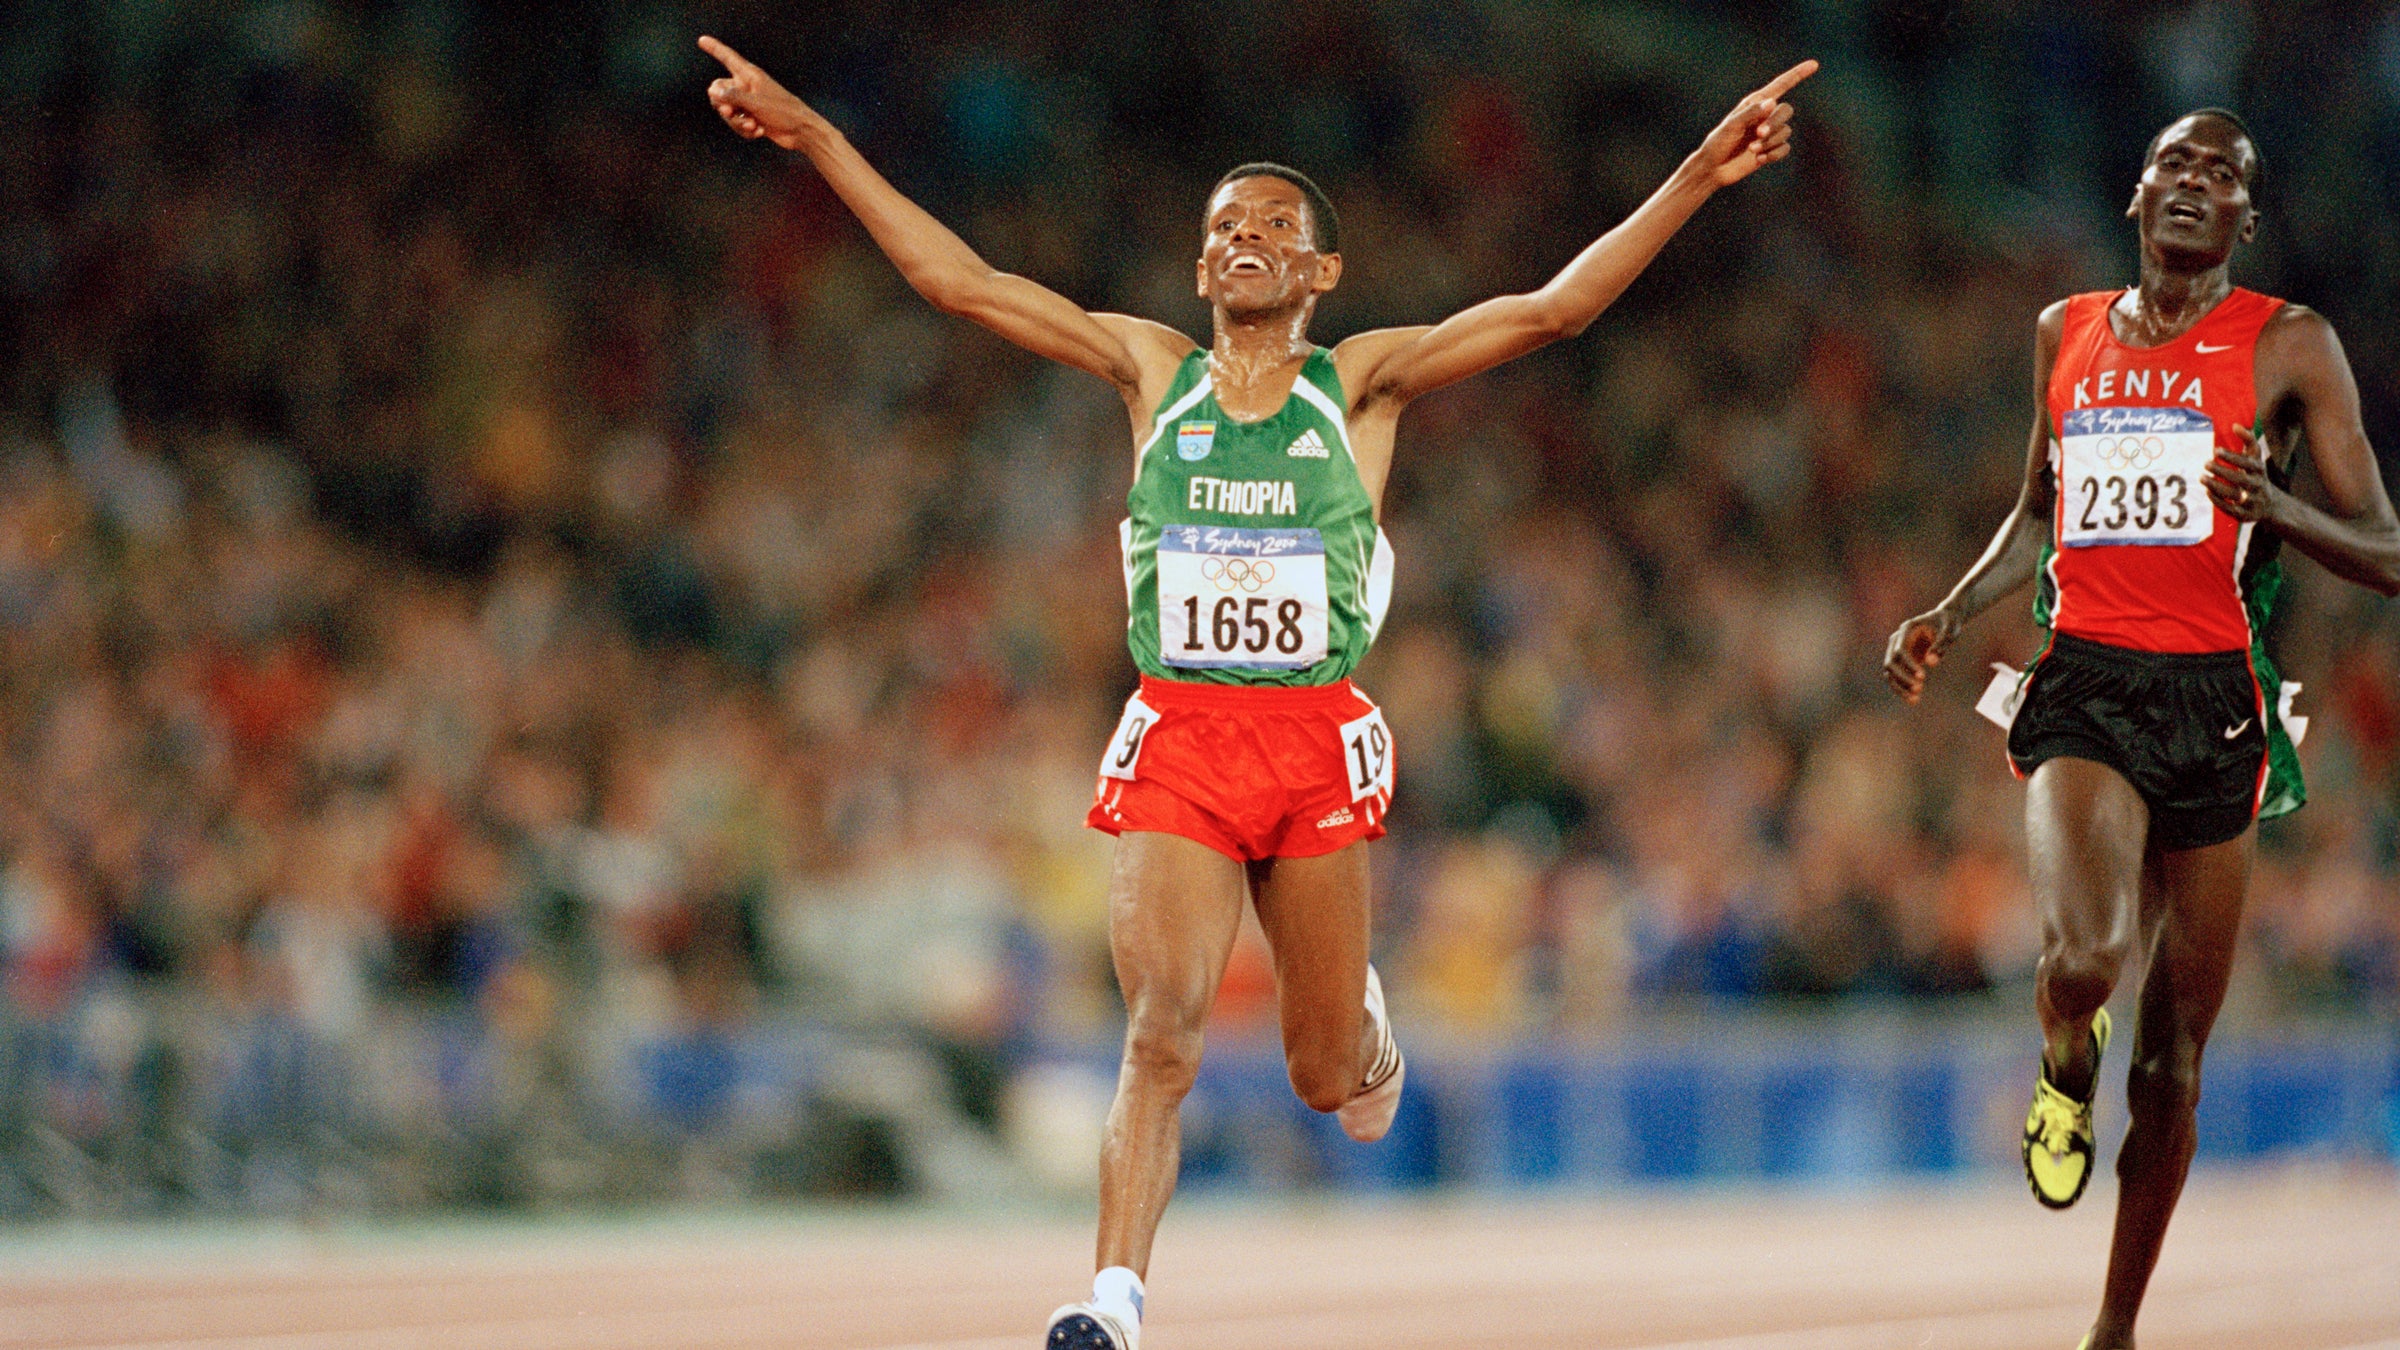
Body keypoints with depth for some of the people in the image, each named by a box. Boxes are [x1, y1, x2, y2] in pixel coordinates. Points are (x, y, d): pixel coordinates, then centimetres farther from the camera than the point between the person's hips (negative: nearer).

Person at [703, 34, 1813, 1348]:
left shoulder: (1362, 381, 6)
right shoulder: (1154, 369, 10)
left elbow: (1553, 307, -1)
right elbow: (956, 279, 9)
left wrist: (1697, 177, -8)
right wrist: (817, 138, 6)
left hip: (1316, 740, 0)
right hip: (1175, 735, 0)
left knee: (1325, 1069, 9)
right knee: (1160, 1029, -18)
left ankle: (1364, 1029, 46)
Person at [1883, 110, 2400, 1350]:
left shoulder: (2288, 347, 2)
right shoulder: (2066, 333, 13)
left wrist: (2273, 506, -19)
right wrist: (1949, 615, 11)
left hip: (2213, 697, -1)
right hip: (2085, 685, 1)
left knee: (2174, 1056, 5)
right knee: (2087, 951, -29)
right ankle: (2066, 1069, 8)